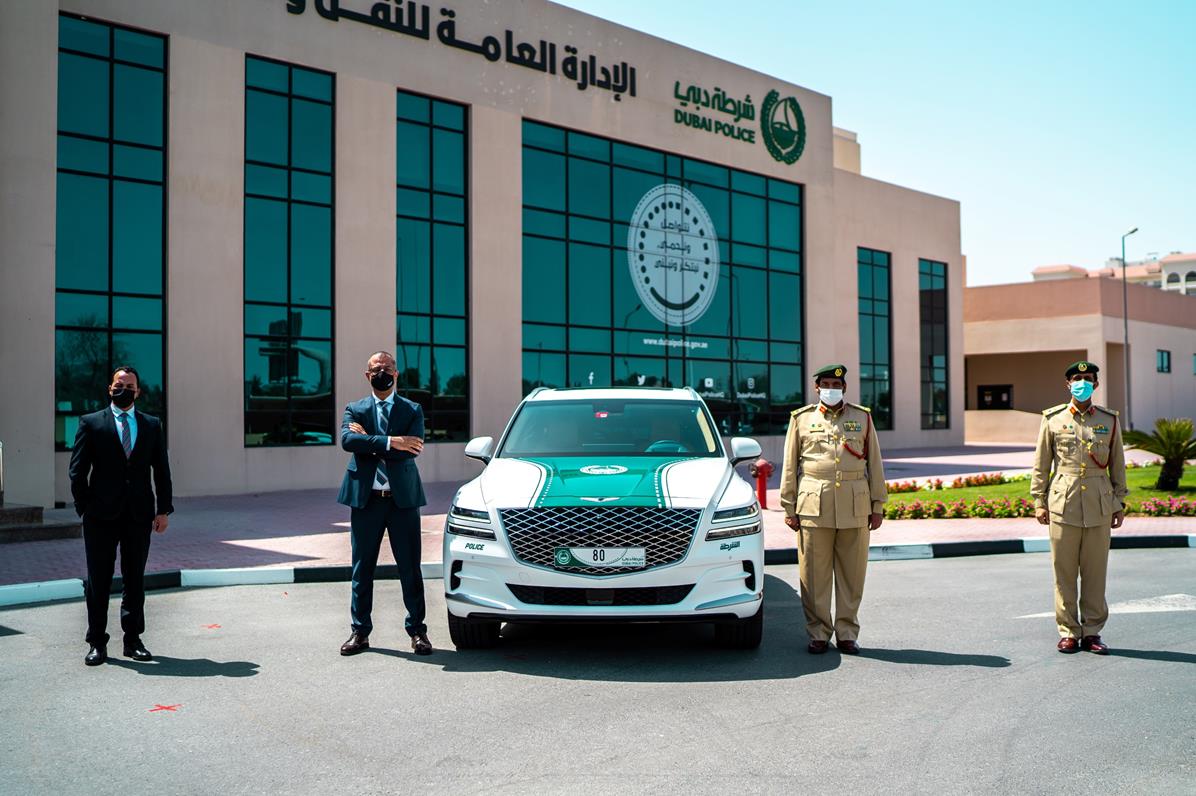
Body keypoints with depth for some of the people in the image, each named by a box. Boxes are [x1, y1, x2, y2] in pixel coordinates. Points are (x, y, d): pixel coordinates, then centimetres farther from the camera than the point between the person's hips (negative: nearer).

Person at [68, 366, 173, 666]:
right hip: (102, 516, -2)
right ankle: (97, 643, 13)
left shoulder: (152, 425, 9)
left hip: (139, 514, 2)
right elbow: (77, 469, 1)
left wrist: (164, 510, 2)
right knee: (98, 580, 4)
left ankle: (133, 640, 18)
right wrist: (85, 507, -4)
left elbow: (162, 470, 8)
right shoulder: (91, 423, 3)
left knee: (135, 579, 9)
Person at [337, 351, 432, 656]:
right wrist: (390, 442, -22)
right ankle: (360, 631, 16)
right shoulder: (354, 410, 8)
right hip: (365, 498, 1)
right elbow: (347, 440, -13)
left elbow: (412, 448, -11)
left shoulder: (412, 410, 6)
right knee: (362, 568, 6)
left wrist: (368, 440, -11)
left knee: (410, 568, 3)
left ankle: (417, 630, 13)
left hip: (403, 498, -1)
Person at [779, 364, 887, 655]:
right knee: (814, 574, 0)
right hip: (813, 507, -1)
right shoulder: (801, 419, 8)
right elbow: (789, 467, 8)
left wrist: (878, 506, 7)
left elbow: (875, 464, 12)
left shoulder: (862, 418, 11)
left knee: (851, 573, 4)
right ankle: (818, 634, 10)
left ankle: (847, 633, 14)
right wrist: (789, 507, 3)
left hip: (855, 507, 1)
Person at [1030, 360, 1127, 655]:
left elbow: (1117, 465, 13)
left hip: (1099, 506, 1)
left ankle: (1092, 632, 14)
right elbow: (1041, 465, 7)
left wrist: (1119, 503, 10)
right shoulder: (1053, 419, 5)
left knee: (1095, 570, 4)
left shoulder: (1109, 420, 9)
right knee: (1064, 571, 2)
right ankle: (1068, 632, 11)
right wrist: (1039, 501, 3)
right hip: (1063, 503, -1)